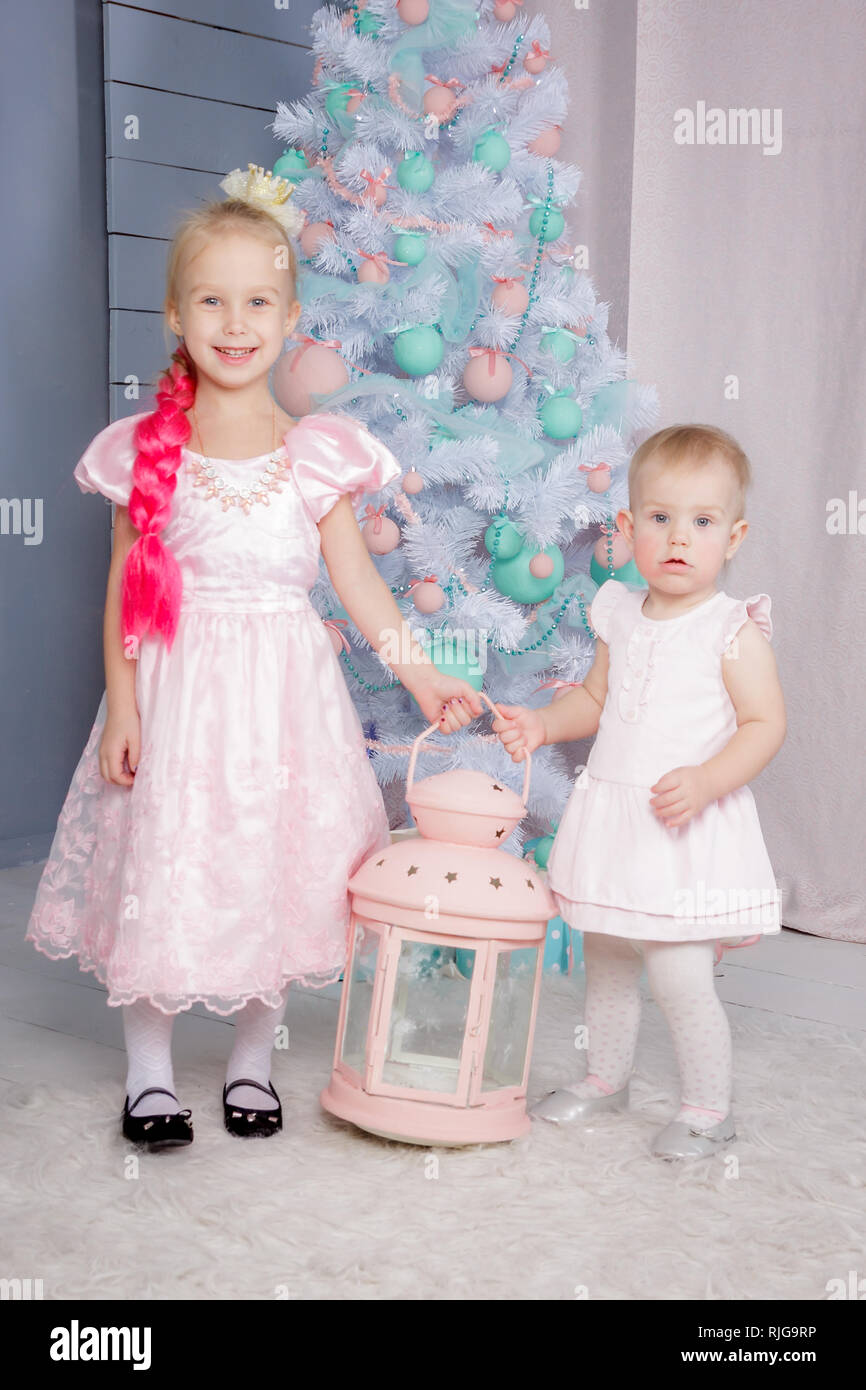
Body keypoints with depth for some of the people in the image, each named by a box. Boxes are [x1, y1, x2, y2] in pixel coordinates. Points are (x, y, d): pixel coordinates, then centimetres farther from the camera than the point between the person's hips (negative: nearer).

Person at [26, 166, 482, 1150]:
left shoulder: (319, 452, 1)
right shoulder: (146, 449, -2)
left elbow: (355, 578, 3)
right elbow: (123, 588, 0)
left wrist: (420, 673, -4)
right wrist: (121, 703, -5)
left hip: (284, 689, 1)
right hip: (176, 687, -1)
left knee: (274, 869, 9)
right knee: (159, 870, 4)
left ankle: (251, 1062, 30)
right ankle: (149, 1072, 24)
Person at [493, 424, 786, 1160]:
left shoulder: (734, 630, -12)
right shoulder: (621, 615, 5)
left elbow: (766, 724, -13)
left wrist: (706, 781, -26)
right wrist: (542, 723, 1)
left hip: (687, 829, -6)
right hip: (610, 814, 6)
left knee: (680, 978, -6)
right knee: (605, 959, 19)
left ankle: (709, 1108, 16)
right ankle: (606, 1077, 41)